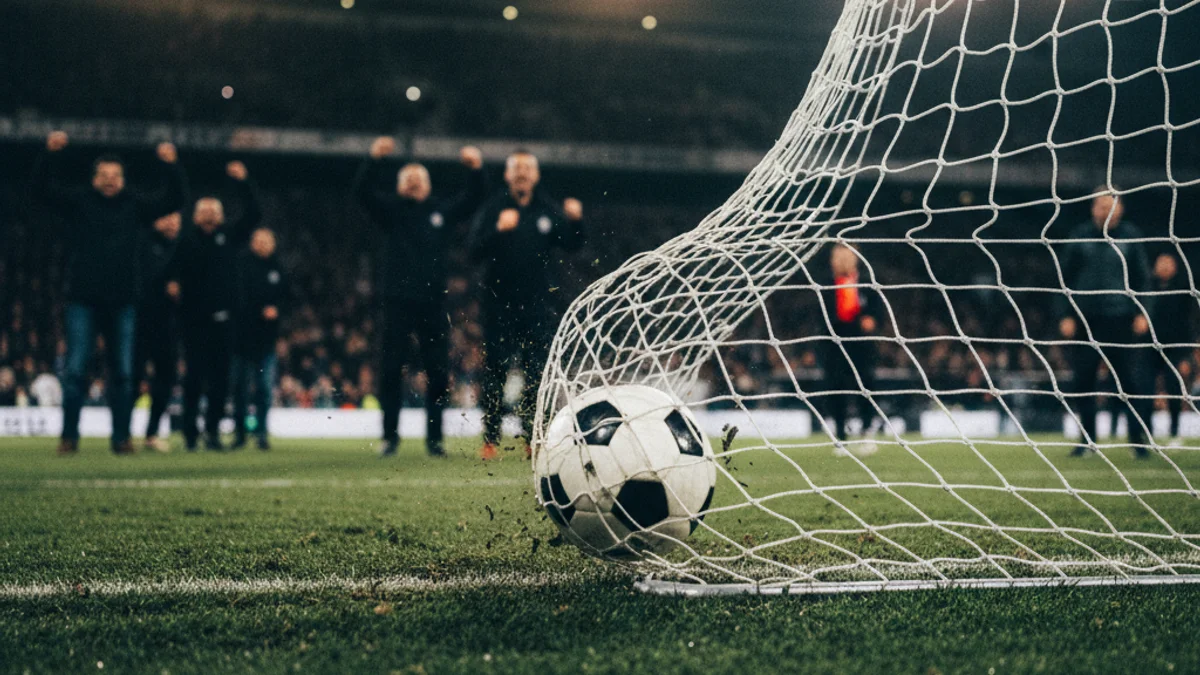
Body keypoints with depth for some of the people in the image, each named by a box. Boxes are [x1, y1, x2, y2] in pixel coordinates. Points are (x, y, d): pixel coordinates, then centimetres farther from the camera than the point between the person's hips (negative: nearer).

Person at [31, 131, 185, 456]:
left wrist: (170, 166, -9)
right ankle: (69, 436, 2)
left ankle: (121, 438, 11)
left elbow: (173, 200, 6)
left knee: (123, 373, 5)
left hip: (122, 303, 2)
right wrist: (51, 154, -18)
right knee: (75, 370, -4)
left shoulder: (135, 204, 8)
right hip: (83, 302, -2)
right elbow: (43, 188, -4)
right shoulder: (79, 201, 4)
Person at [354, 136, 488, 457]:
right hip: (398, 302, -2)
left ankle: (434, 437, 9)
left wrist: (476, 169, -11)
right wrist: (374, 160, -24)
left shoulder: (443, 211, 14)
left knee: (439, 373, 2)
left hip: (433, 304, 2)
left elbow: (475, 197, 9)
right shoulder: (391, 210, 8)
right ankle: (391, 435, 4)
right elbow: (363, 190, -7)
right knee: (392, 370, -3)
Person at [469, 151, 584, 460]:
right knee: (495, 372, -2)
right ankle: (490, 440, 3)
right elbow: (475, 251, -10)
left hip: (538, 304, 2)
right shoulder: (492, 209, 1)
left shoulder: (548, 210, 8)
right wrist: (498, 229, -26)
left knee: (537, 373, 1)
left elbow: (571, 244, 2)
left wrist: (575, 221, -17)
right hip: (500, 304, -2)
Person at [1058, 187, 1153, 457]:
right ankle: (1087, 440, 11)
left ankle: (1139, 437, 1)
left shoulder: (1130, 235, 5)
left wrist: (1141, 313, -1)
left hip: (1122, 321, -1)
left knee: (1133, 382, -5)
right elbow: (1066, 278, 8)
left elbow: (1142, 277, 8)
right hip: (1086, 320, 1)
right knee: (1083, 382, 2)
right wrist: (1066, 315, 1)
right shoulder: (1079, 236, 5)